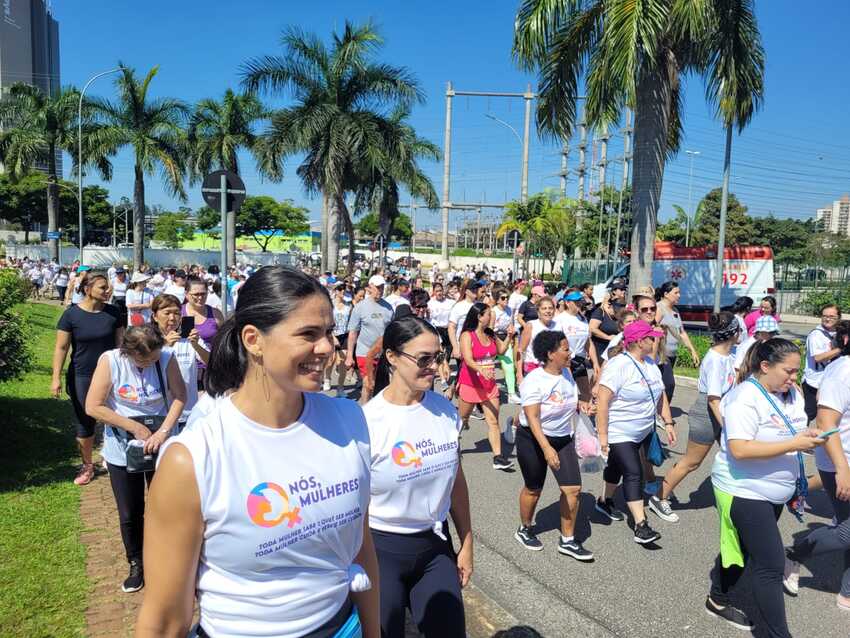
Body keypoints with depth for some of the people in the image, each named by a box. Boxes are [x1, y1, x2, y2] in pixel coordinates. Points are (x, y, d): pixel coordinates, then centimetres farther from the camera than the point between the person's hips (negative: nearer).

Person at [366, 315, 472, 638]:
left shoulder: (446, 411, -3)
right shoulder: (367, 421, -19)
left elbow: (456, 481, 7)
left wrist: (466, 544, 13)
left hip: (436, 546, 4)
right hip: (380, 550, -4)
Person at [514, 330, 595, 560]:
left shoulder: (566, 373, 0)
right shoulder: (534, 381, -22)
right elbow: (532, 418, -28)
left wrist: (580, 405, -4)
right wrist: (546, 448, -38)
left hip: (564, 438, 6)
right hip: (534, 440, -6)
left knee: (573, 489, -1)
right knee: (533, 489, 11)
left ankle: (567, 541, 16)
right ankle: (525, 530, 37)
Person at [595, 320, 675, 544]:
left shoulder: (650, 364, 6)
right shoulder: (618, 365, -22)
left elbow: (660, 395, 16)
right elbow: (602, 401, -25)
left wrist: (669, 423, 11)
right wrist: (602, 436, -26)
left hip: (643, 432, 8)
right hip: (619, 433, -8)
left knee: (618, 467, 21)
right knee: (633, 474, -10)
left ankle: (605, 501, 40)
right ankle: (641, 526, -8)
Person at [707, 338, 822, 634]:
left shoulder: (792, 393, 4)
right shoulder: (745, 398, -22)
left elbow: (791, 433, 19)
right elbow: (740, 449, -30)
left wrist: (810, 437, -4)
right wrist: (793, 445, -29)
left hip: (773, 493, 9)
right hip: (745, 492, -9)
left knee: (742, 550, 22)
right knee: (771, 565, -5)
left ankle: (718, 600, 40)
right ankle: (778, 633, 7)